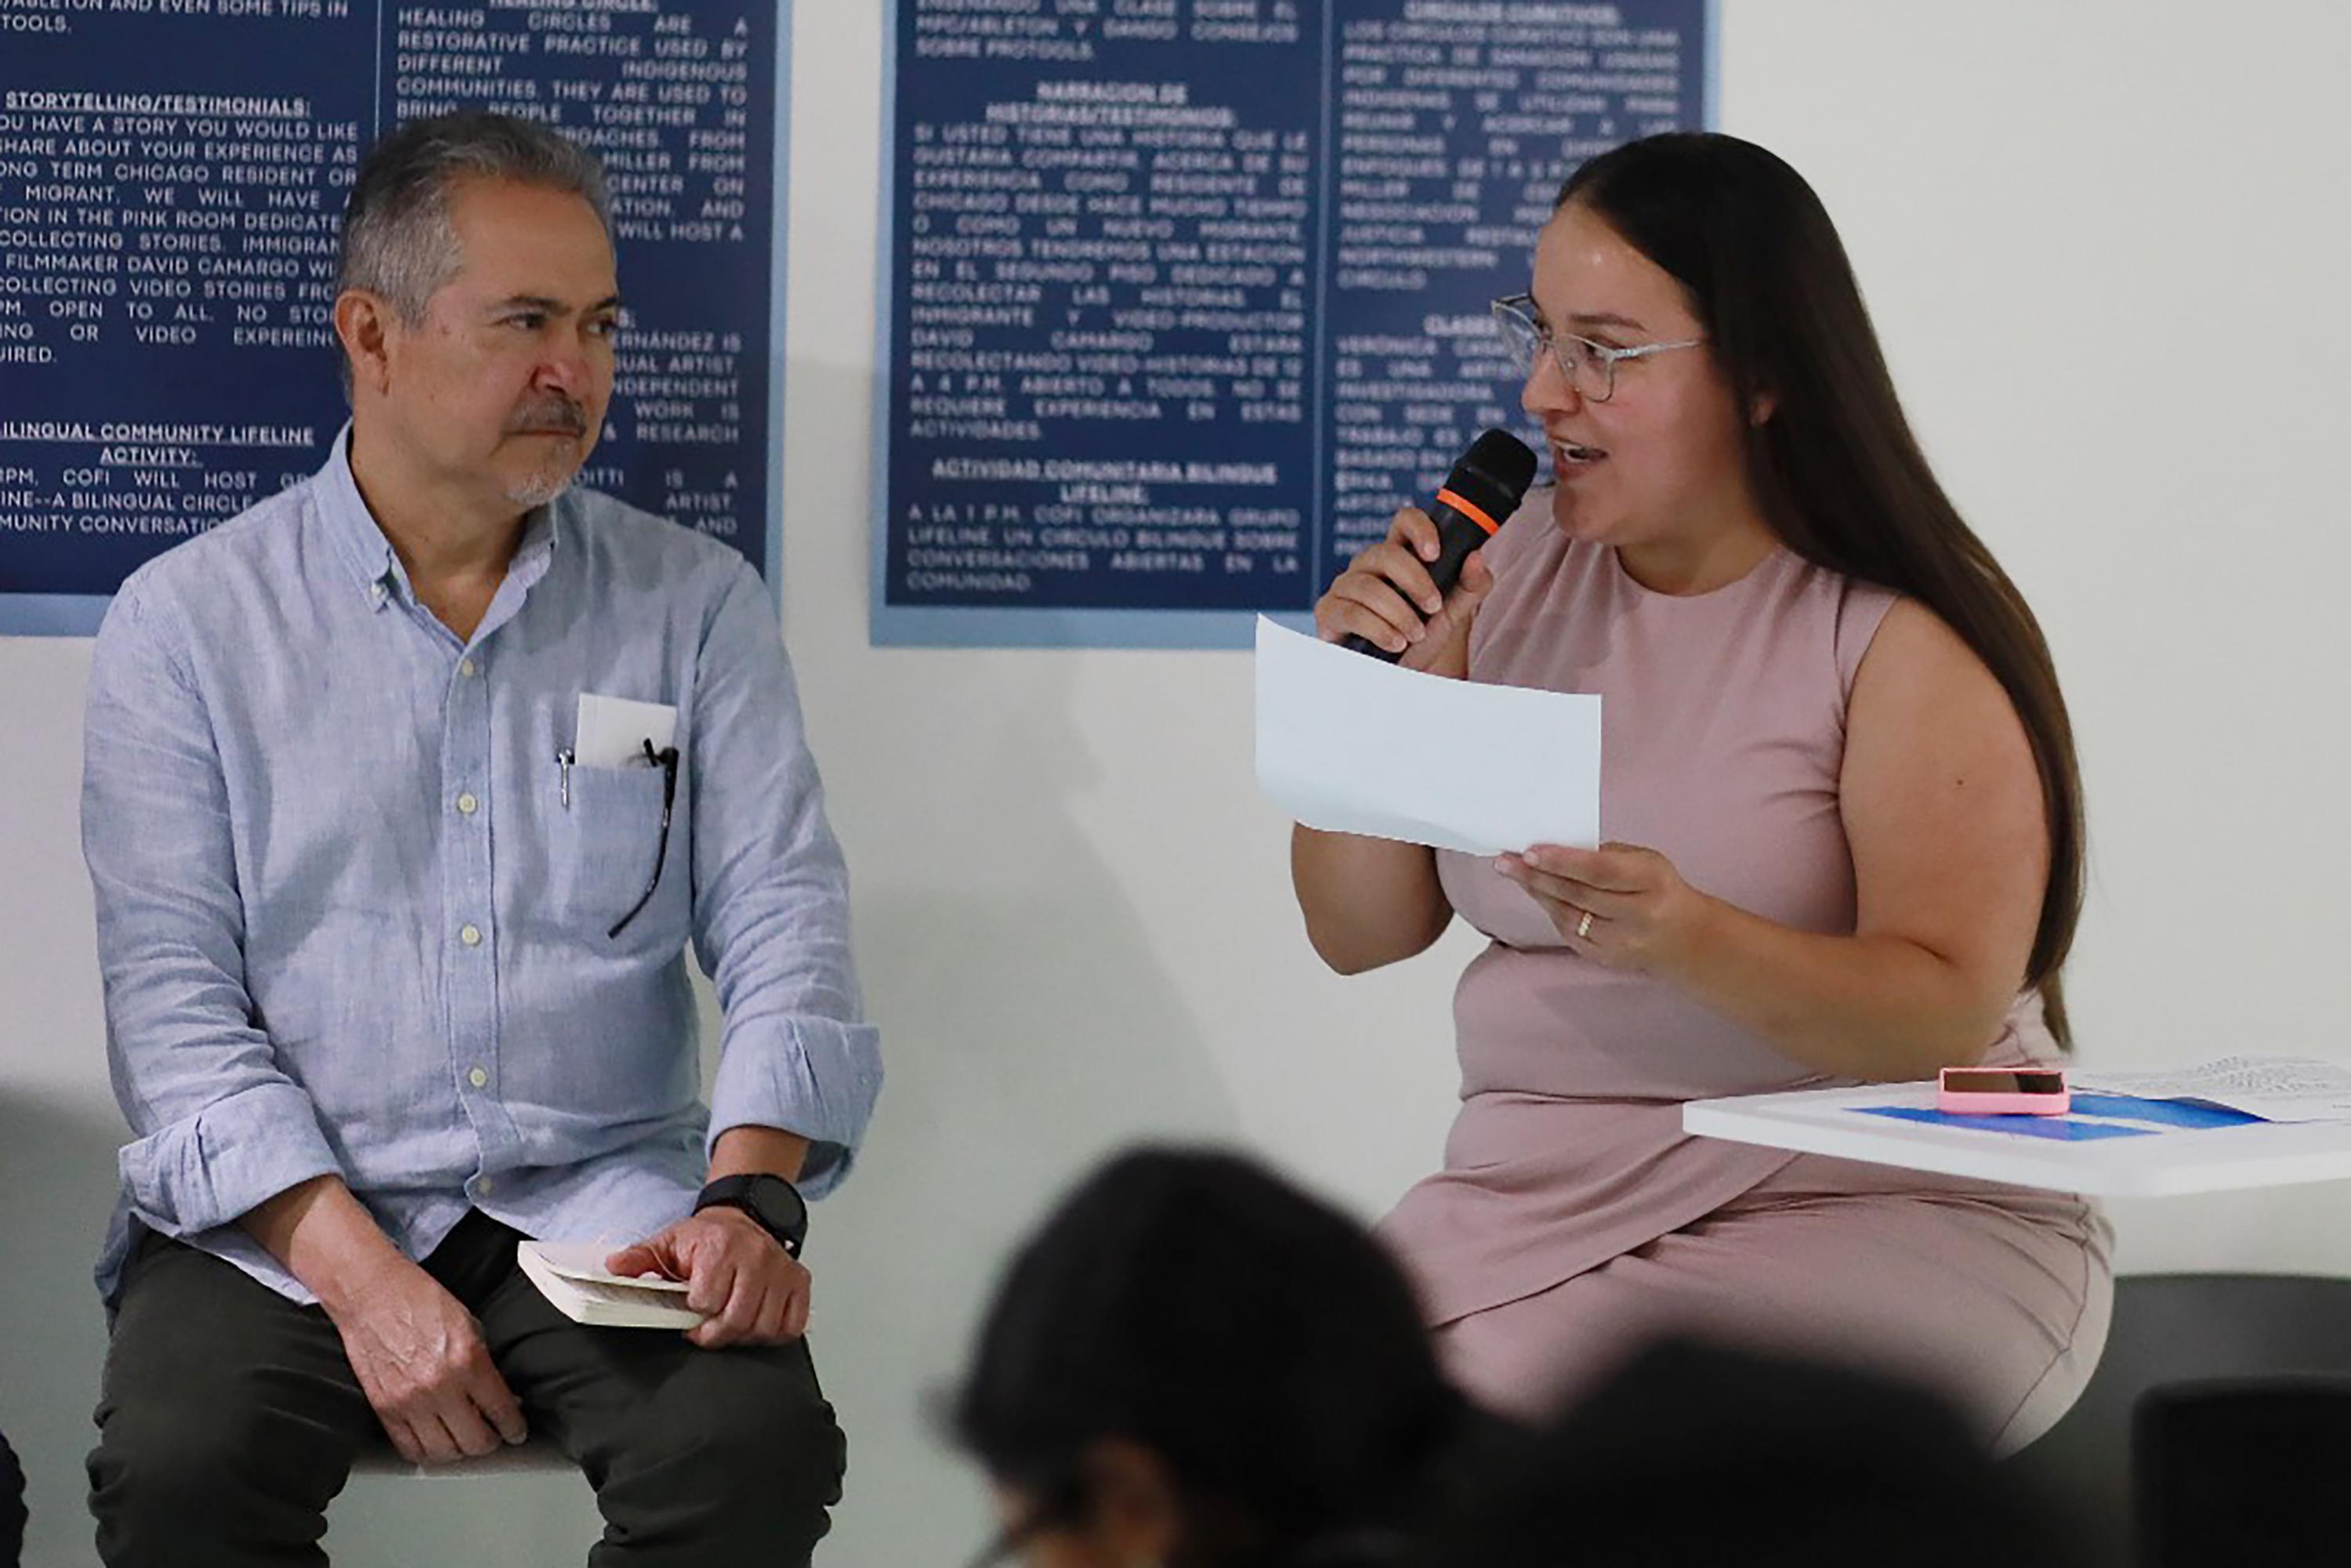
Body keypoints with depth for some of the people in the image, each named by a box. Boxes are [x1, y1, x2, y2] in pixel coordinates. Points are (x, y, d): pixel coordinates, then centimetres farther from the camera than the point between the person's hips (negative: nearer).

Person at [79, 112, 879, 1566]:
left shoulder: (695, 604, 10)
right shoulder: (188, 619, 4)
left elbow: (784, 922, 2)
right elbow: (173, 998, -3)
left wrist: (749, 1192, -18)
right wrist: (358, 1271, -18)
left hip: (605, 1199, 2)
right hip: (284, 1212, -1)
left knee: (760, 1442, -28)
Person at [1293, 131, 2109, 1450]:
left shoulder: (1904, 640, -8)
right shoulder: (1519, 567, 9)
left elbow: (1948, 1017, -15)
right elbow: (1362, 935, 11)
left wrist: (1692, 942, -32)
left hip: (1881, 1204, -4)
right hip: (1545, 1182, 4)